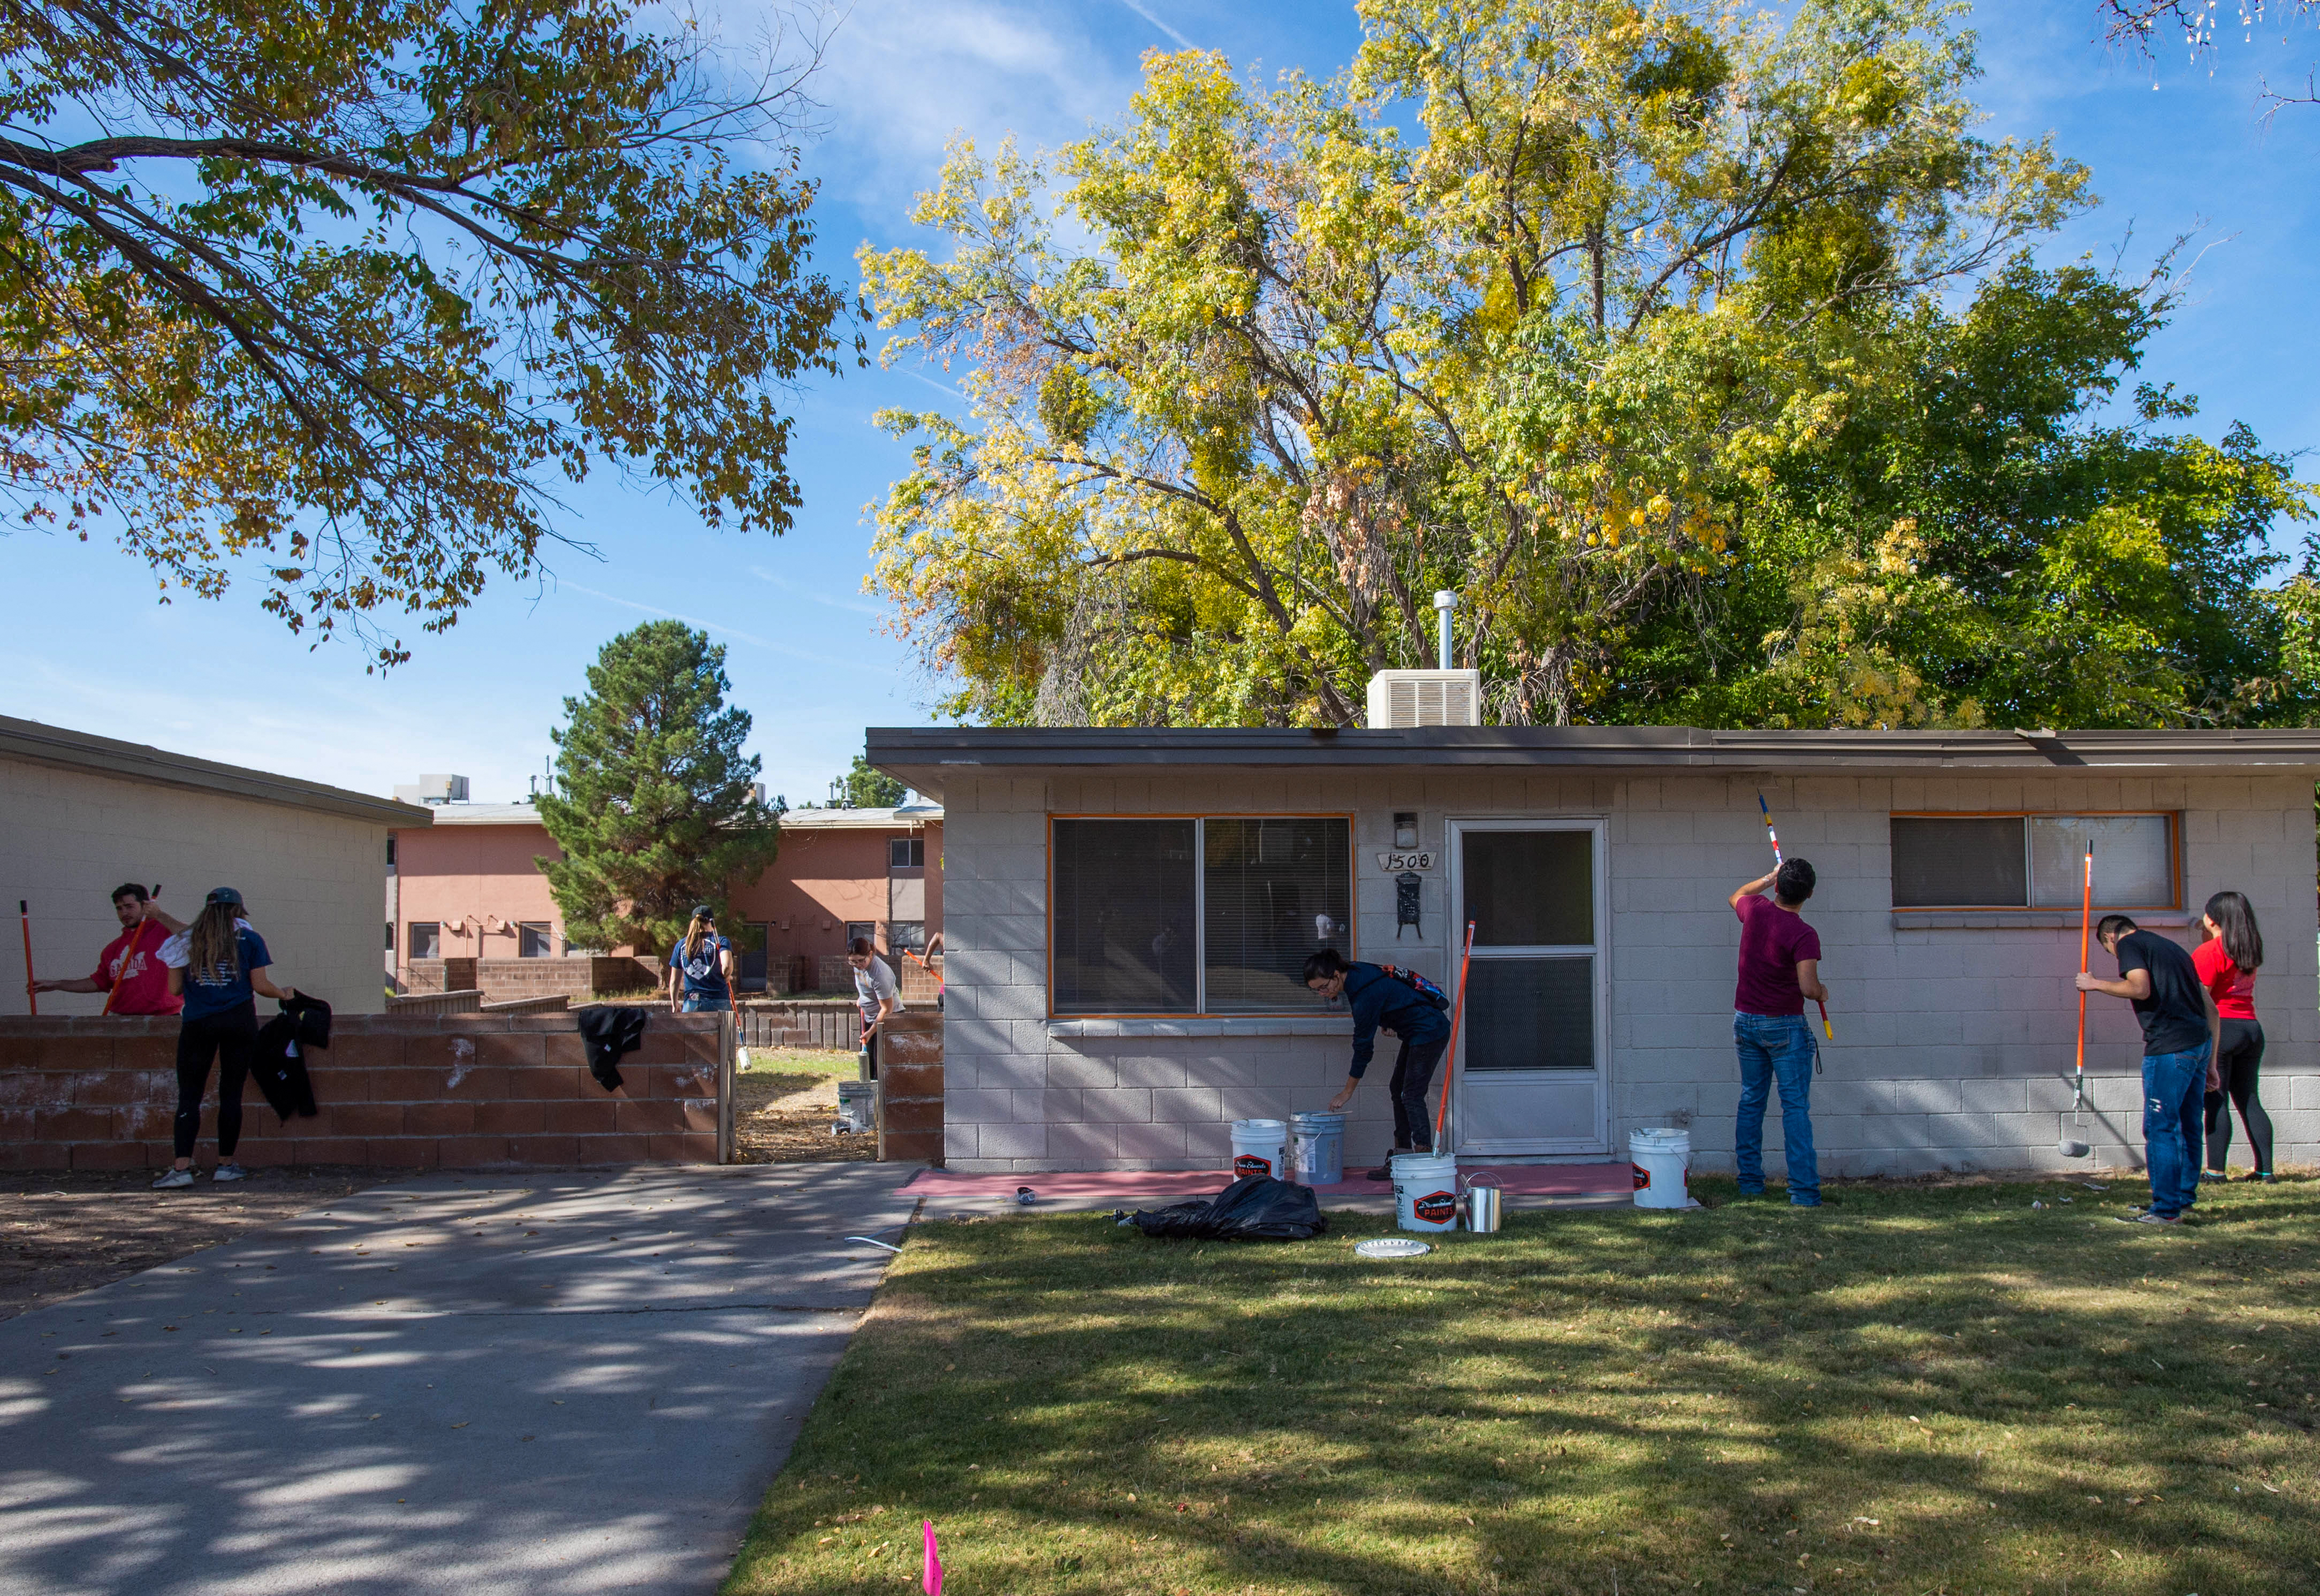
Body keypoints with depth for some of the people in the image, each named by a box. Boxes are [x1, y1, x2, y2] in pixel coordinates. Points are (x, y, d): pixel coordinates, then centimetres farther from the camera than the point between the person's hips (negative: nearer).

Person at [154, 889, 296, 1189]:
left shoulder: (187, 941, 6)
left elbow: (175, 989, 6)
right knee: (231, 1094, 6)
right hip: (239, 1022, 0)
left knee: (189, 1095, 1)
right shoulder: (249, 939, 2)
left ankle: (182, 1167, -11)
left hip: (197, 1024, 0)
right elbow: (261, 986, 0)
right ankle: (226, 1164, 10)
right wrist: (284, 994, 19)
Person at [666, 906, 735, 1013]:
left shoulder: (681, 945, 9)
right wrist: (726, 977, 3)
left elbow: (674, 981, 13)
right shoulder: (720, 942, -1)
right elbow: (727, 966, -19)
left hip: (691, 1002, 2)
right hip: (718, 1003, -2)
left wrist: (675, 1004, 26)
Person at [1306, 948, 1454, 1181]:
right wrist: (1386, 1021, 12)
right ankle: (1402, 1157, 13)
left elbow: (1363, 1046, -21)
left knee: (1412, 1095, -12)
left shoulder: (1366, 994, -28)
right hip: (1418, 1032, 10)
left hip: (1430, 1032, -10)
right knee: (1398, 1089, 10)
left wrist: (1347, 1092, -12)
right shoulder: (1355, 972, -3)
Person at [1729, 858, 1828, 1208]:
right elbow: (1808, 987, -25)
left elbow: (1737, 896, 23)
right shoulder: (1804, 935, -18)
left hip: (1745, 1020, 6)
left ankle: (1750, 1182, 19)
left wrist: (1770, 878, 30)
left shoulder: (1755, 910, -2)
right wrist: (1821, 993, -3)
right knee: (1795, 1107, -3)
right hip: (1784, 1026, -6)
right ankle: (1803, 1191, -6)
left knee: (1751, 1102, 14)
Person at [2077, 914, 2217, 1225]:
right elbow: (2211, 1008, 23)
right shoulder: (2170, 947, 25)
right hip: (2200, 1041, 9)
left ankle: (2166, 1210, -3)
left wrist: (2095, 984, -2)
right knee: (2187, 1126, 17)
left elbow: (2140, 988, -18)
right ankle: (2184, 1198, 27)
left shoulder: (2129, 944, 1)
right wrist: (2210, 1063, 25)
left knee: (2160, 1127, -4)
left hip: (2170, 1046, -9)